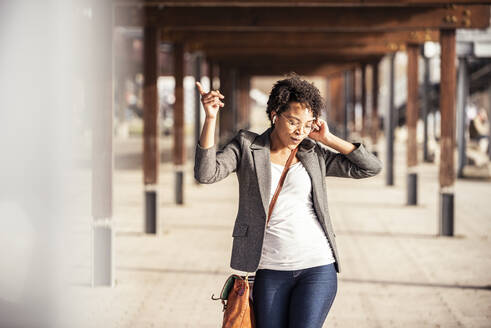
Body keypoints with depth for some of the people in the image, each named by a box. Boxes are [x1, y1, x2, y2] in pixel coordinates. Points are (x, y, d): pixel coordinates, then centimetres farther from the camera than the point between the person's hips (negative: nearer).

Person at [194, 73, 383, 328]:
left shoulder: (314, 154, 9)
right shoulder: (246, 145, 4)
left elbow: (371, 167, 7)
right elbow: (206, 173, -12)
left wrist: (328, 139, 3)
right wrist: (210, 117, -20)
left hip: (317, 268, 0)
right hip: (270, 271, 0)